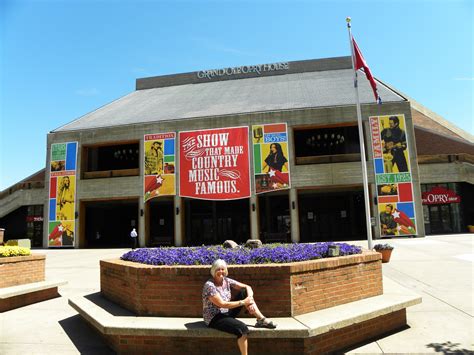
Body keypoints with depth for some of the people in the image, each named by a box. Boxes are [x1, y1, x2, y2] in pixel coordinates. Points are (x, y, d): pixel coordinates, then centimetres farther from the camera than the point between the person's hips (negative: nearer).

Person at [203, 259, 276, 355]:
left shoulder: (227, 281, 0)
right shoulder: (209, 285, -20)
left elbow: (247, 287, 0)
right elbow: (222, 304, -25)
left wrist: (250, 301, -20)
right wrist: (243, 302, -21)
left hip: (226, 313, 7)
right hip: (214, 318, -7)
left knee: (244, 292, -6)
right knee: (242, 327, -30)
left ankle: (261, 319, -11)